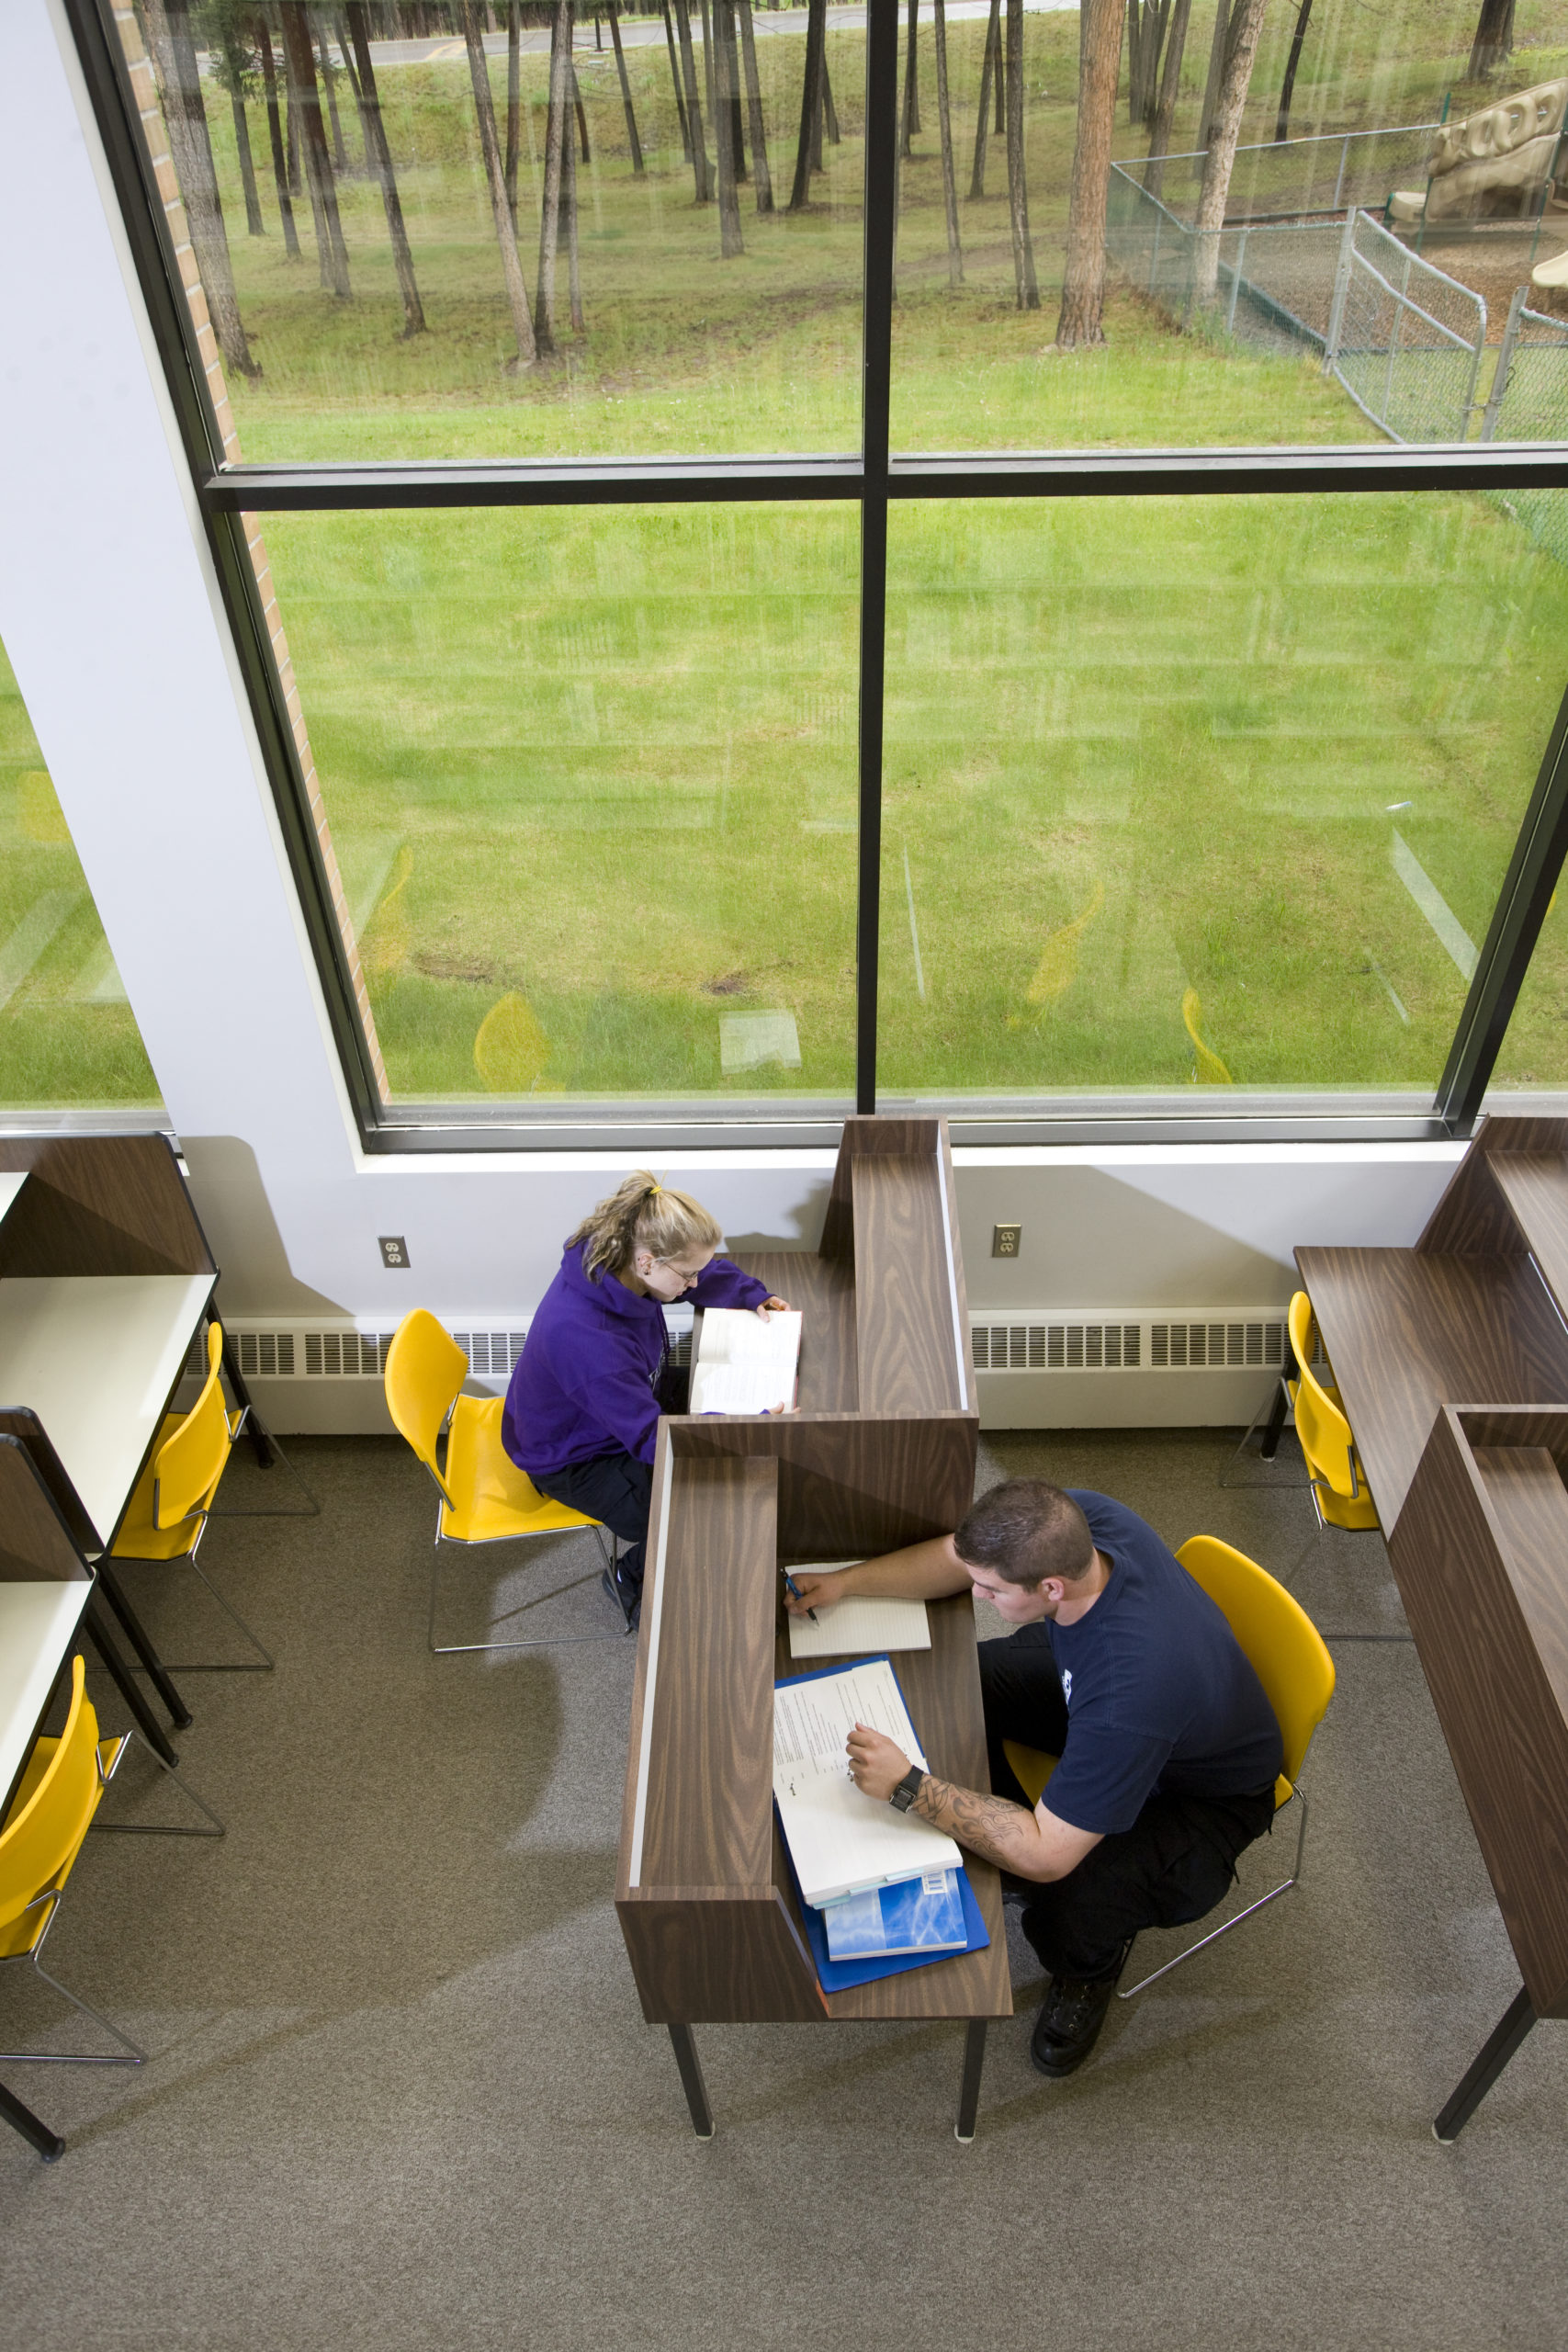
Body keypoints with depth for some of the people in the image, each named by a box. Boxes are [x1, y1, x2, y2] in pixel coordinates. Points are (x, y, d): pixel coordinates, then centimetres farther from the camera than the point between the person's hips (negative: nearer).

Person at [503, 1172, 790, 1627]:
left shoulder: (620, 1265, -18)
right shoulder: (585, 1338, -43)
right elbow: (652, 1437, -37)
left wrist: (755, 1295, -7)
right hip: (574, 1460, -9)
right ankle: (631, 1579, 17)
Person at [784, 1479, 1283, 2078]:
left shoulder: (1130, 1687, -46)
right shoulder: (1074, 1519, -27)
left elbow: (1046, 1856, -36)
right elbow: (960, 1556, -5)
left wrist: (907, 1786, -35)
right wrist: (845, 1580, -12)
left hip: (1205, 1795, -7)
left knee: (1065, 1913, -29)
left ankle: (1092, 1961, 11)